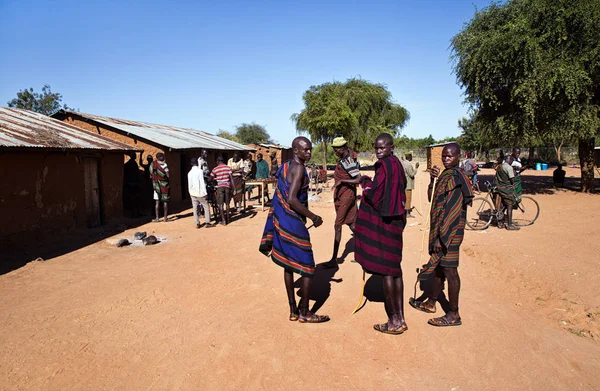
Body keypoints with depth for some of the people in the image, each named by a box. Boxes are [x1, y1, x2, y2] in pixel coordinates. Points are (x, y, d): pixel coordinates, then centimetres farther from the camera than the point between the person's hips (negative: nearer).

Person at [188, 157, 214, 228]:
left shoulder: (189, 173, 5)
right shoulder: (200, 171, -11)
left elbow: (189, 184, 10)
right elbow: (202, 183, -14)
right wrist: (205, 193, -12)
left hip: (193, 193, 5)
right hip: (200, 193, -5)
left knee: (195, 208, 7)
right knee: (206, 207, 4)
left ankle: (197, 223, 8)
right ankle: (207, 222, 0)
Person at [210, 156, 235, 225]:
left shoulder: (215, 169, 2)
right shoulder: (228, 168, 5)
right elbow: (231, 178, -1)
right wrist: (232, 187, 2)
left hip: (220, 186, -2)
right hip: (227, 186, 3)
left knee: (220, 204, 0)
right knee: (227, 203, 14)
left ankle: (223, 220, -5)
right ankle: (228, 218, 21)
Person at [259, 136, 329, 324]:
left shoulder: (286, 166, 12)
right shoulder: (299, 168, -17)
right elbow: (292, 199, -27)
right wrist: (313, 216, -19)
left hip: (282, 220, 10)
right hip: (293, 222, -10)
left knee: (289, 265, 15)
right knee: (308, 267, 2)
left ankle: (293, 310, 24)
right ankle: (304, 312, 10)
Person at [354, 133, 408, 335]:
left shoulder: (384, 167, -17)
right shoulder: (396, 164, 11)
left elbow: (375, 196, -21)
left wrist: (365, 182, -4)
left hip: (383, 222, -9)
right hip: (395, 220, 9)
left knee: (386, 271, 0)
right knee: (395, 268, 13)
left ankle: (394, 322, 10)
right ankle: (400, 318, 22)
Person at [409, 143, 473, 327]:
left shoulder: (454, 178, -17)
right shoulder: (446, 174, 13)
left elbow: (452, 210, -21)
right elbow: (432, 199, 12)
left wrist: (441, 237, -22)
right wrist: (433, 179, -3)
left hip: (449, 230, -10)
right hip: (439, 229, 10)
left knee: (449, 270, -2)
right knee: (439, 267, 19)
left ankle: (454, 315, 10)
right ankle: (430, 303, 35)